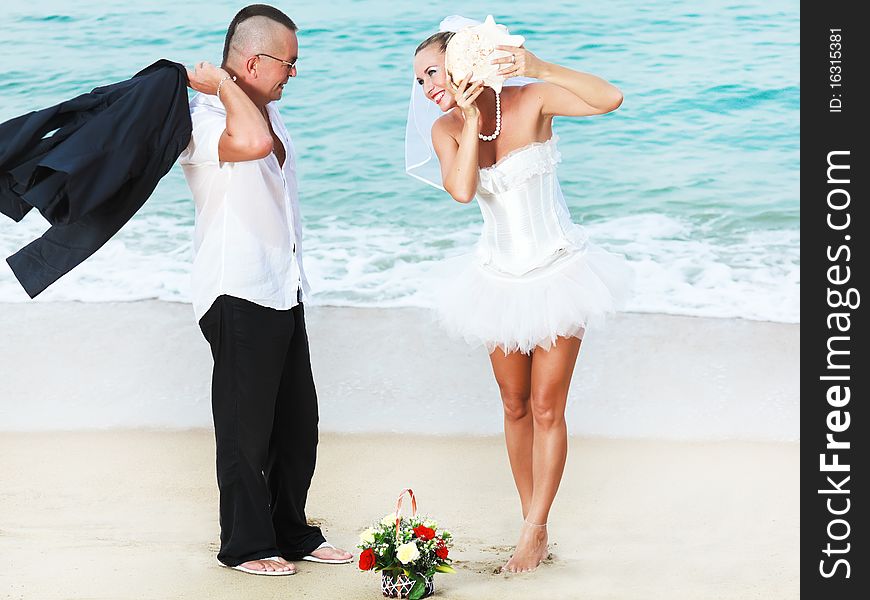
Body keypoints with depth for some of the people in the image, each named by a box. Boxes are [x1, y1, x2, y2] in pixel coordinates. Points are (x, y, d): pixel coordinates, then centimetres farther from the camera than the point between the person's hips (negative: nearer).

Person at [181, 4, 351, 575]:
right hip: (239, 294, -9)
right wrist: (222, 83, -22)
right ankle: (245, 544, 13)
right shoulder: (201, 117, -16)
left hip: (284, 290, 9)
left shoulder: (266, 108, 13)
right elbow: (253, 142, -36)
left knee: (297, 422, 14)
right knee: (247, 428, 0)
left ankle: (293, 533, 26)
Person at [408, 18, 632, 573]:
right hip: (501, 277, 4)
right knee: (516, 407, 11)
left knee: (547, 408, -1)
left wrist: (538, 68, -35)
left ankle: (533, 533, 8)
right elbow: (462, 190, -22)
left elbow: (610, 99, -28)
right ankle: (535, 527, 23)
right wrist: (471, 119, -24)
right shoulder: (447, 129, -4)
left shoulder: (531, 100, -14)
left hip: (558, 272, -4)